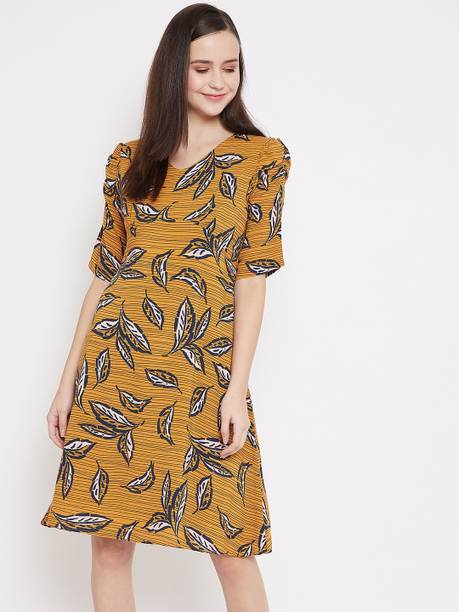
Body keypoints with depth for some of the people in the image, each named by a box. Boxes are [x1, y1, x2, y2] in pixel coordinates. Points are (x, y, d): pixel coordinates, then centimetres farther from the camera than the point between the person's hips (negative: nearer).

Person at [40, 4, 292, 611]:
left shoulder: (261, 157, 3)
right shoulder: (129, 160, 10)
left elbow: (252, 276, -2)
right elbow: (105, 272, 11)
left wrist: (237, 389, -9)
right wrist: (69, 381, 8)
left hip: (203, 371, -2)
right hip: (117, 362, 3)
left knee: (231, 547, 0)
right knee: (109, 539, 7)